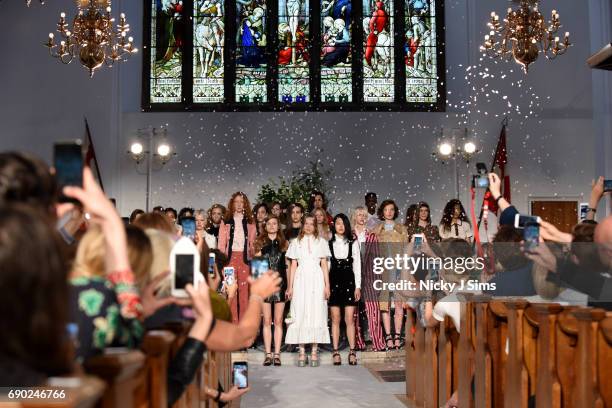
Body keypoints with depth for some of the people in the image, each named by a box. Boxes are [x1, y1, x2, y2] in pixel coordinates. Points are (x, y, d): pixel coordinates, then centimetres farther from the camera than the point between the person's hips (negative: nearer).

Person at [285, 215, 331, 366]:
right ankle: (302, 352, 0)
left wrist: (327, 285, -1)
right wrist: (290, 286, 3)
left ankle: (314, 351, 2)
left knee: (317, 314, -3)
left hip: (317, 280, 0)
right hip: (301, 280, 0)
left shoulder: (321, 242, 10)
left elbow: (324, 265, 8)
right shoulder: (296, 242, 11)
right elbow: (293, 266, 9)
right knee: (300, 315, -3)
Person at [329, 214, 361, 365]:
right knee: (335, 319, 2)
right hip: (334, 281, 0)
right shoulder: (328, 243, 5)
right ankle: (336, 352, 6)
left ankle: (352, 352, 2)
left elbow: (357, 265, 7)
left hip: (349, 281, 0)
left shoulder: (353, 243, 8)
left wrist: (358, 286, 1)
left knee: (350, 319, -2)